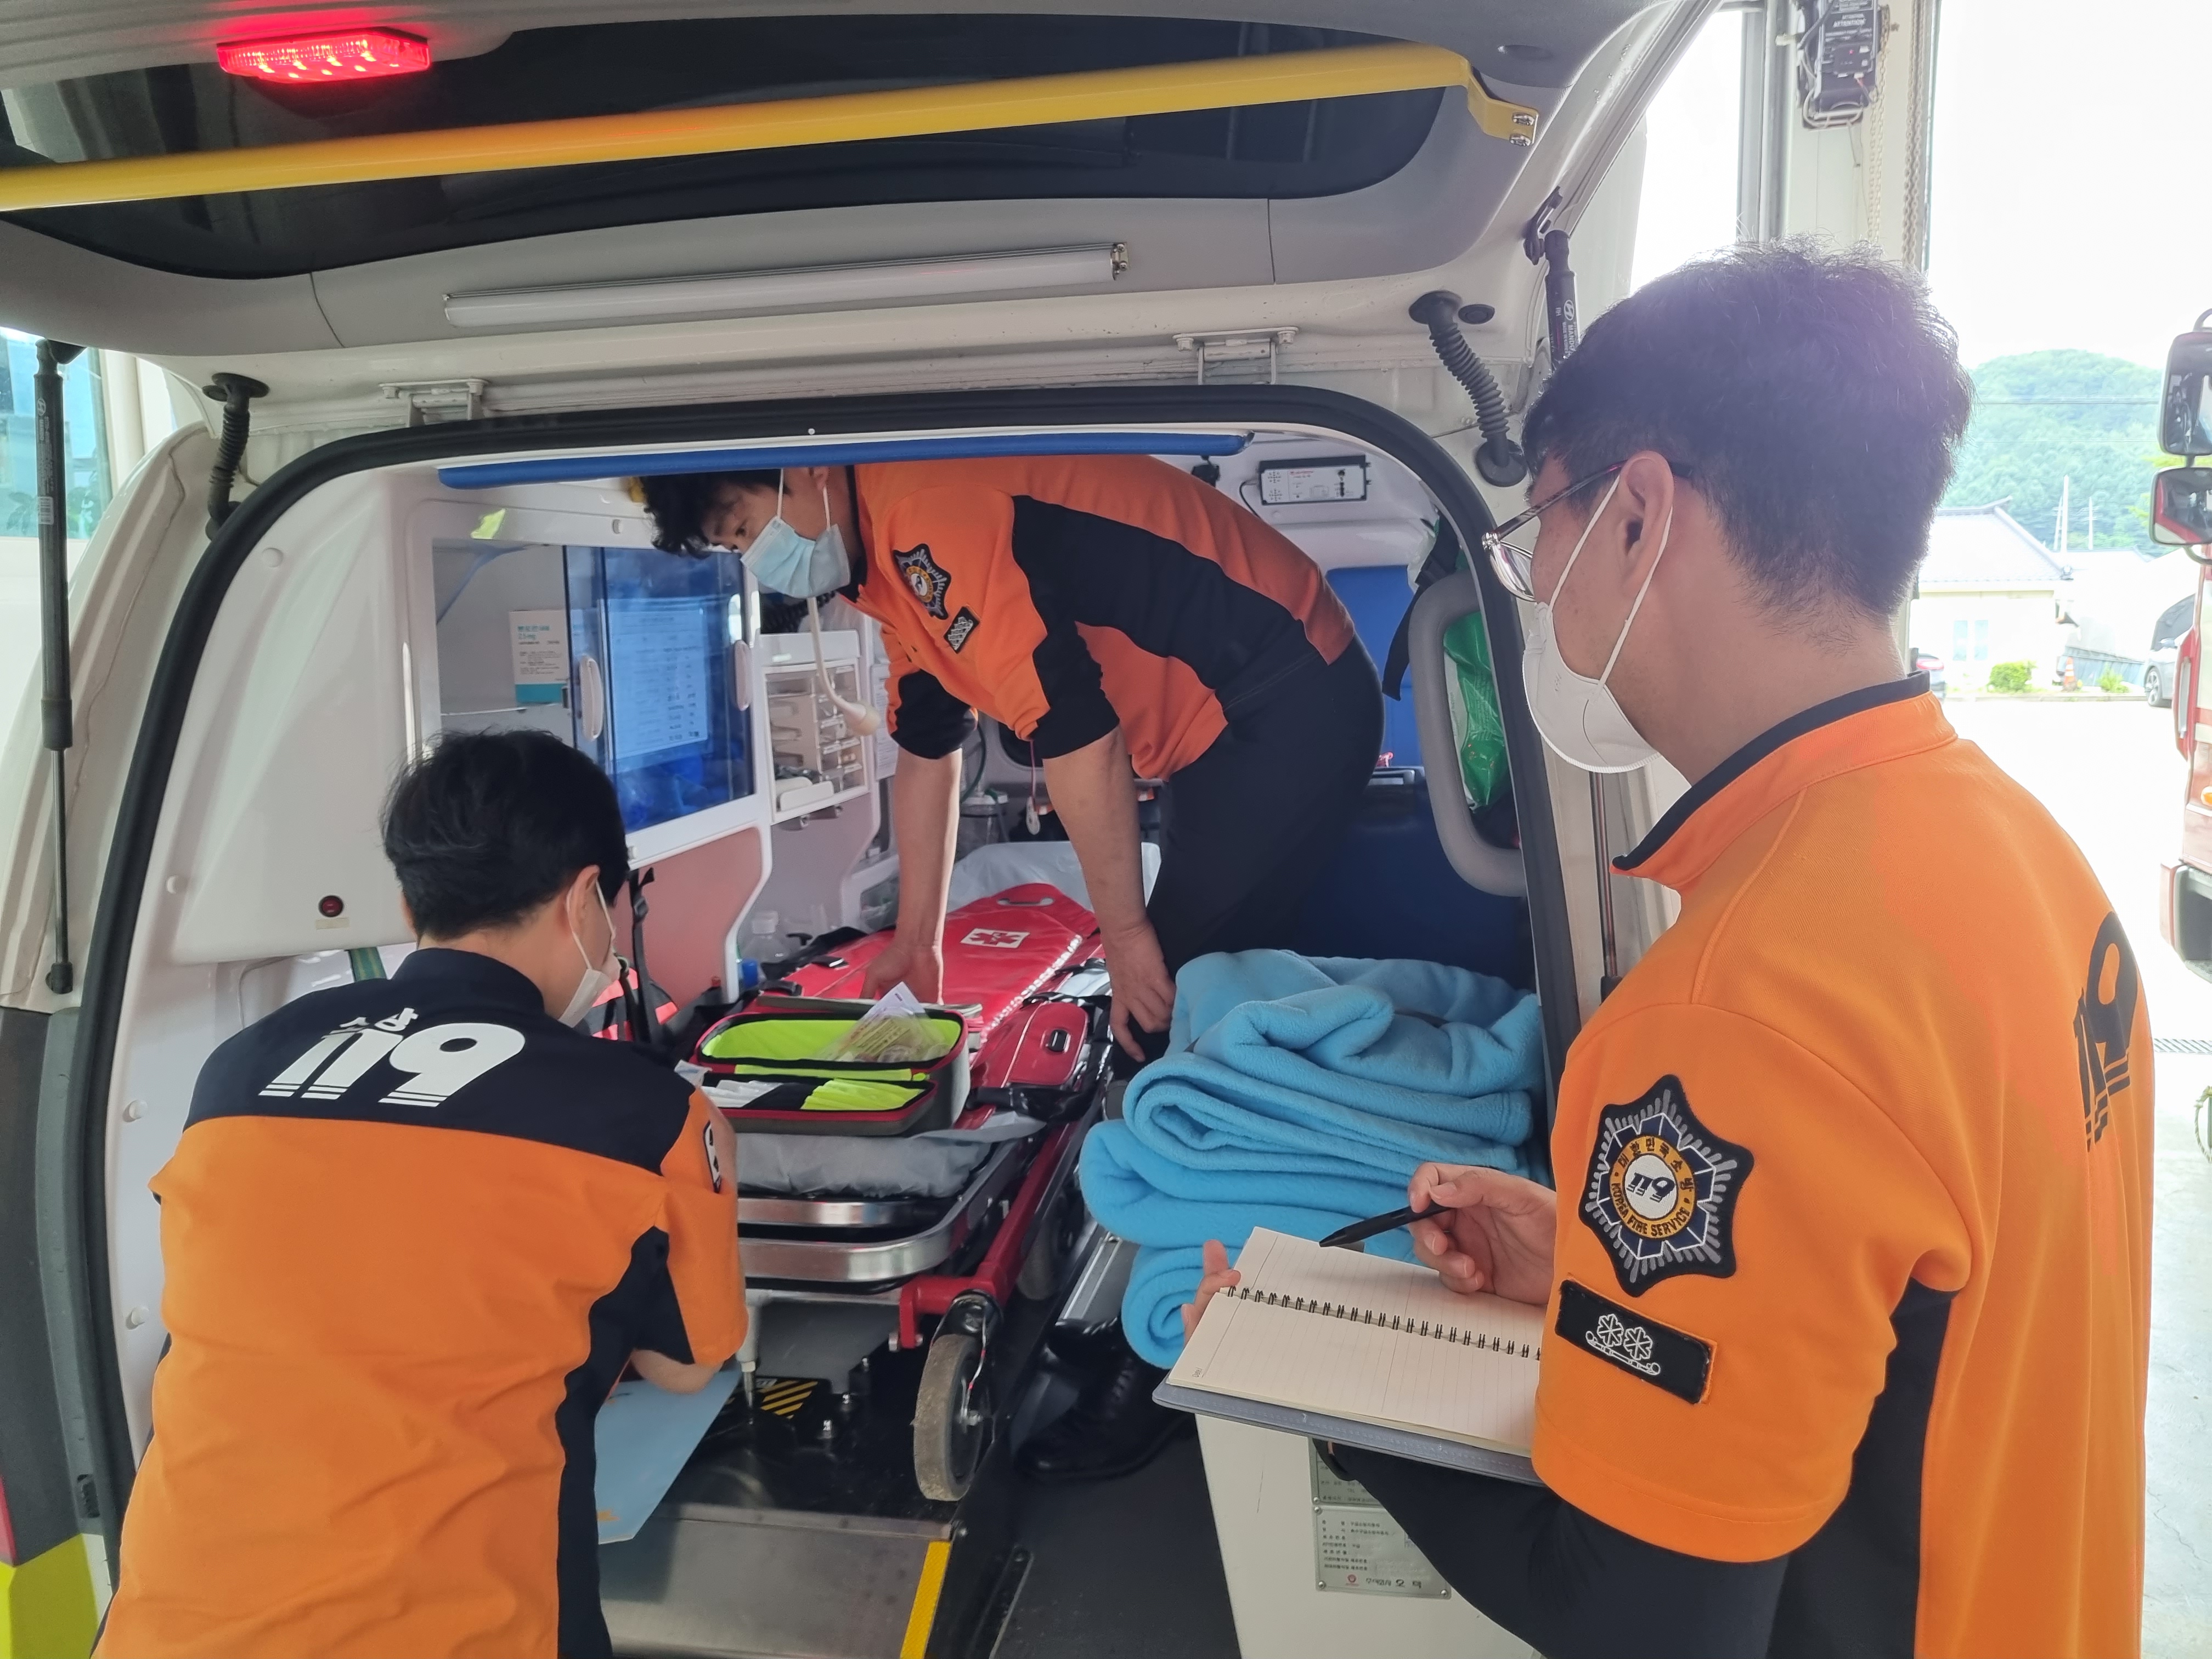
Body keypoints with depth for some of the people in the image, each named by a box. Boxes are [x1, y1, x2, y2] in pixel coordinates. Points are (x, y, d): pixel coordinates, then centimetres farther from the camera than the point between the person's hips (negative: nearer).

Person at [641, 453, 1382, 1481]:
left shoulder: (932, 517, -22)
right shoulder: (890, 562, 12)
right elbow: (927, 746, 22)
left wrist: (1125, 934, -17)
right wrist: (917, 935, 25)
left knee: (1170, 1021, -10)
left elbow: (1073, 730, -25)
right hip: (1221, 733, 10)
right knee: (1187, 1019, 13)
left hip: (1293, 704, -10)